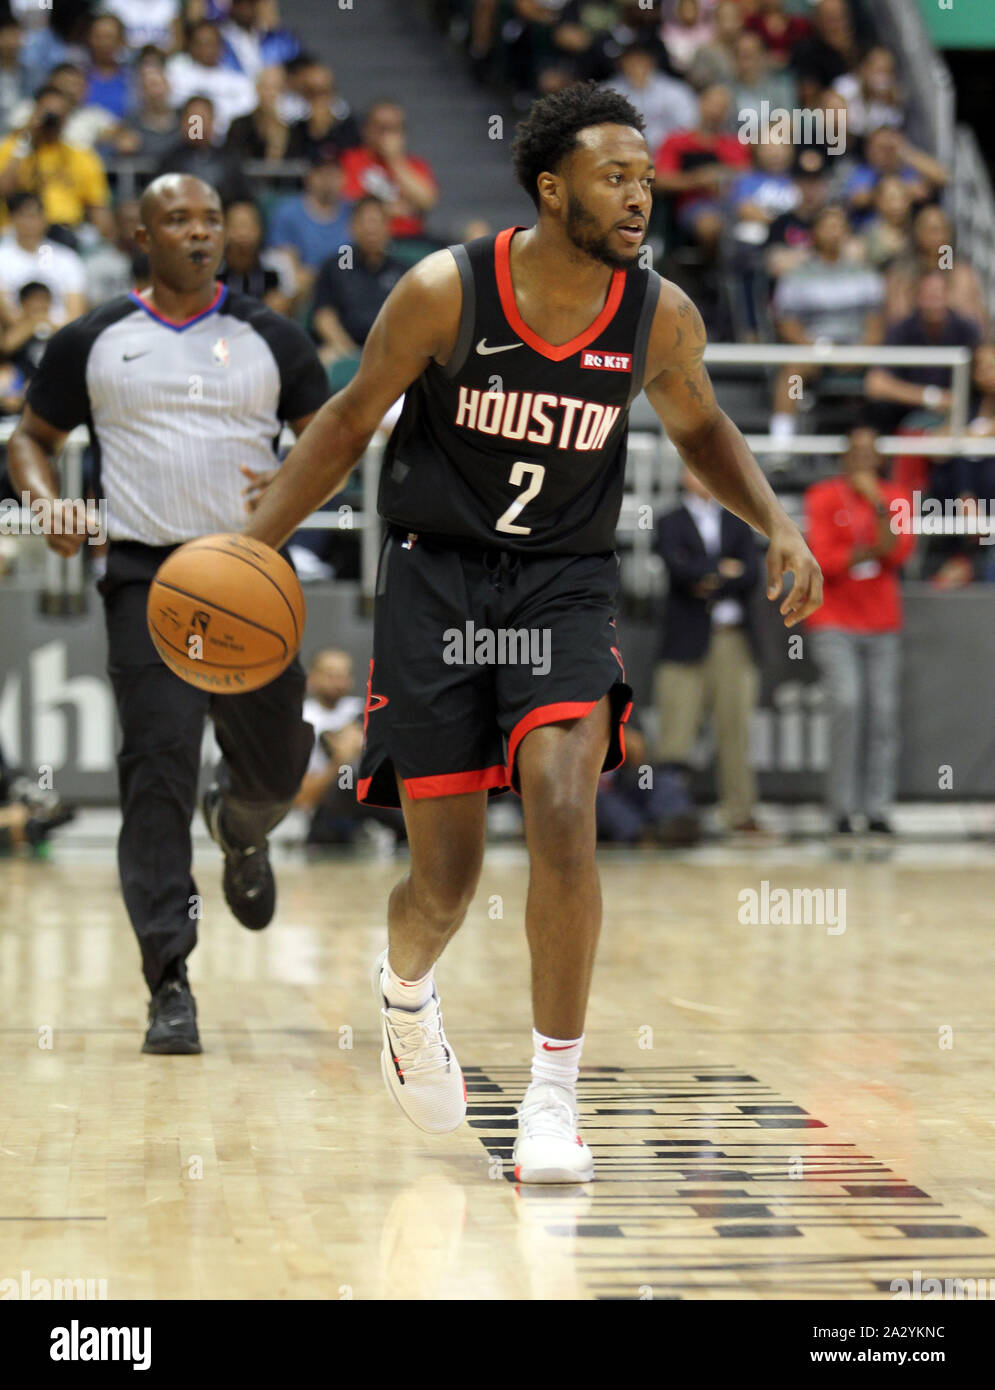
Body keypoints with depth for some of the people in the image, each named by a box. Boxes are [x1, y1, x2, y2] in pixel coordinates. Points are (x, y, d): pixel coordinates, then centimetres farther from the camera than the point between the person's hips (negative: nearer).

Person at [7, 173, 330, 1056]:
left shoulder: (271, 339, 7)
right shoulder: (94, 343, 6)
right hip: (146, 575, -2)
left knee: (277, 769, 6)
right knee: (158, 766, -13)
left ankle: (241, 829, 46)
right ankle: (169, 983, -11)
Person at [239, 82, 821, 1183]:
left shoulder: (660, 318, -6)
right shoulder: (444, 291, -14)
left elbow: (699, 429, 14)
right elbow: (353, 418, 0)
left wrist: (775, 523, -2)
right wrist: (255, 543, -5)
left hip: (565, 586, 1)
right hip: (435, 581, -1)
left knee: (563, 815, -23)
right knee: (445, 877, 0)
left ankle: (553, 1099, -12)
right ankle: (405, 988, 38)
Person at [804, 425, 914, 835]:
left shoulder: (894, 497, 9)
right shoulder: (823, 497, 3)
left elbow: (897, 552, -6)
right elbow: (819, 559, -6)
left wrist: (878, 504, -15)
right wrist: (864, 553, -10)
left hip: (882, 624, 3)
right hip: (834, 622, -3)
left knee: (883, 714, -2)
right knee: (847, 703, -18)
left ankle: (877, 810, 4)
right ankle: (841, 809, -10)